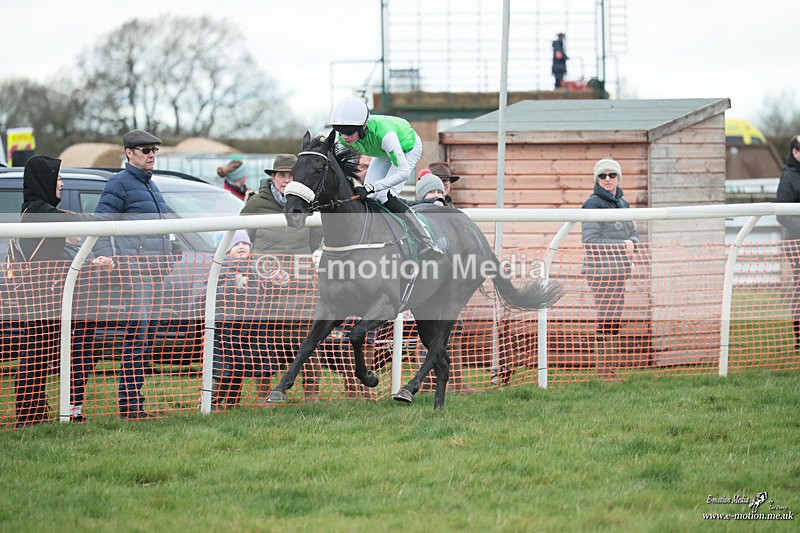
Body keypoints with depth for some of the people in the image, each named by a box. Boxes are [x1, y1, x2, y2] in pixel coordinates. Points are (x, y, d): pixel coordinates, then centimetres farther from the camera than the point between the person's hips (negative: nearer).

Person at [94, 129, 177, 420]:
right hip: (134, 270, -9)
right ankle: (130, 404, -18)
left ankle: (134, 398, 12)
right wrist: (108, 260, -19)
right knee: (137, 332, -15)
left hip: (156, 270, 9)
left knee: (147, 335, 8)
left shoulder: (151, 185, 23)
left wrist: (167, 262, 24)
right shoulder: (120, 184, -4)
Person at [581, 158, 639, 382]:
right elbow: (590, 240, -14)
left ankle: (611, 370, 12)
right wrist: (621, 245, -15)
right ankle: (603, 371, -10)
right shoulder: (593, 204, -8)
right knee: (605, 319, -11)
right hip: (600, 269, -8)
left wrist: (631, 242, -3)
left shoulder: (622, 204, 16)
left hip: (619, 268, 8)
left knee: (615, 321, 8)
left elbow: (633, 233, 21)